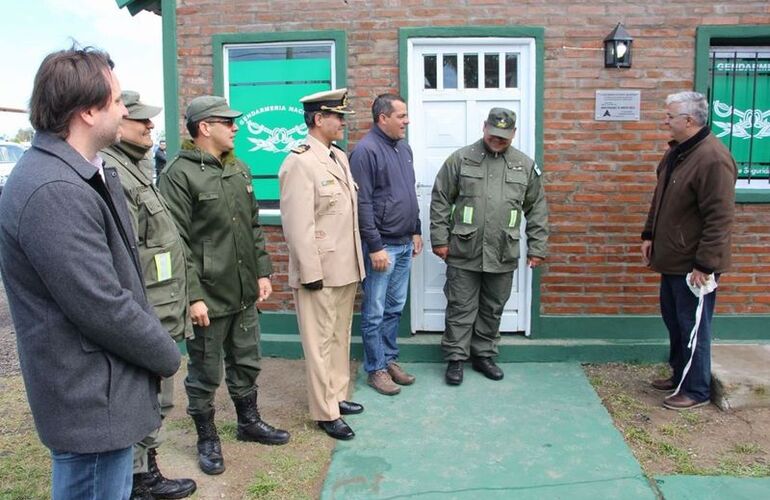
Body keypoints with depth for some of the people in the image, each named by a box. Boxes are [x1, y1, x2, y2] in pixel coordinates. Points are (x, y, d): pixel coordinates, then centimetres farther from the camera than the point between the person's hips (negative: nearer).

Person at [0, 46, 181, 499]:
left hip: (98, 389, 10)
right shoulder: (54, 192, -26)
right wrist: (168, 356, -10)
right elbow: (103, 309, -25)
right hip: (93, 401, -10)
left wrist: (156, 343, 8)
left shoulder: (85, 175, 8)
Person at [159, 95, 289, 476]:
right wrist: (193, 296, -18)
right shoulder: (179, 174, -12)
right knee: (205, 373, 9)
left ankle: (249, 422, 38)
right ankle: (207, 438, 27)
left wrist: (262, 272, 10)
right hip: (207, 297, -7)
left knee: (246, 363, 19)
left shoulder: (239, 170, 10)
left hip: (244, 292, 7)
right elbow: (177, 242, -16)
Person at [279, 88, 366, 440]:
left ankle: (337, 395, 34)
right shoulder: (299, 163, -16)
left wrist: (356, 263, 16)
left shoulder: (340, 156, 12)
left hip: (346, 268, 9)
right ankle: (325, 412, 16)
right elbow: (298, 225, -19)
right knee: (320, 343, 4)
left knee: (341, 337, 19)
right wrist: (311, 273, -19)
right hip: (320, 272, -9)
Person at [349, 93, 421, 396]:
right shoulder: (366, 151, -13)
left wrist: (416, 231, 18)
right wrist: (375, 247, -18)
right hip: (382, 246, -8)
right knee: (375, 312, 4)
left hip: (405, 244, 8)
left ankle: (390, 359, 29)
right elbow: (362, 203, -17)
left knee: (395, 308, 16)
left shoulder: (404, 148, 12)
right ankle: (375, 369, 16)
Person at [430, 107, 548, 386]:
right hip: (464, 252, -2)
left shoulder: (526, 165, 6)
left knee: (493, 310, 14)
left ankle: (484, 356, 29)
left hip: (503, 255, 3)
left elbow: (537, 210, 9)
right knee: (461, 308, 5)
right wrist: (439, 239, -4)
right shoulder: (461, 159, -1)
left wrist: (537, 247, 6)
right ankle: (456, 359, 17)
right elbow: (440, 201, 0)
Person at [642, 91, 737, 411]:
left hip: (693, 264, -9)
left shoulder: (713, 159, -22)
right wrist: (650, 234, 16)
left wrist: (704, 264, -23)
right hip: (673, 259, 10)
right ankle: (680, 376, 36)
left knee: (693, 326, 2)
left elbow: (720, 218, -24)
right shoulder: (676, 151, 9)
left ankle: (697, 391, 17)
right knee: (673, 320, 20)